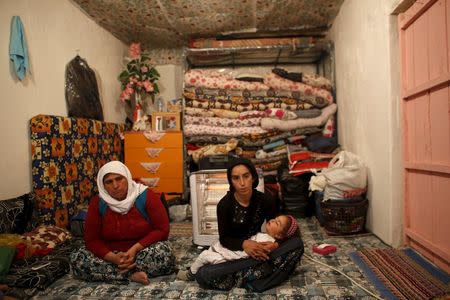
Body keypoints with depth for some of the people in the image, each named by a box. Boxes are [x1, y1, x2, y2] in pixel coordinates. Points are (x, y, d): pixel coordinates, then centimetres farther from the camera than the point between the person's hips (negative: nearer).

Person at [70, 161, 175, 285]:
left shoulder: (146, 196, -13)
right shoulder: (97, 203, -6)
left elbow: (162, 230, -13)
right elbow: (92, 239, -6)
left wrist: (135, 248, -26)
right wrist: (113, 258, -24)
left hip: (143, 251, -3)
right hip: (111, 255, 3)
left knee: (164, 251, -33)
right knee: (76, 258, -21)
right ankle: (132, 275, -24)